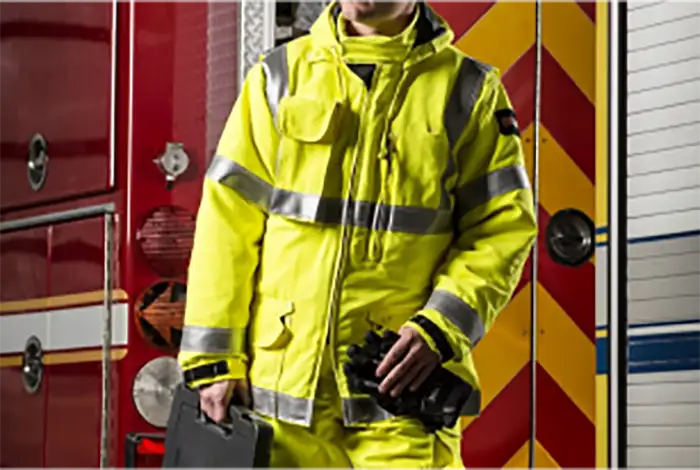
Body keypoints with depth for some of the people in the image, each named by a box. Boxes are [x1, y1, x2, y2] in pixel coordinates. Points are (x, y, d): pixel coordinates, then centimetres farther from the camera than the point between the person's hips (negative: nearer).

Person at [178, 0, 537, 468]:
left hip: (400, 389, -2)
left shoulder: (466, 91, 5)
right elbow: (228, 222, 6)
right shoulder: (280, 77, 9)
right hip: (284, 386, 2)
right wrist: (214, 360, 0)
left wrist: (440, 330, -15)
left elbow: (503, 227, 0)